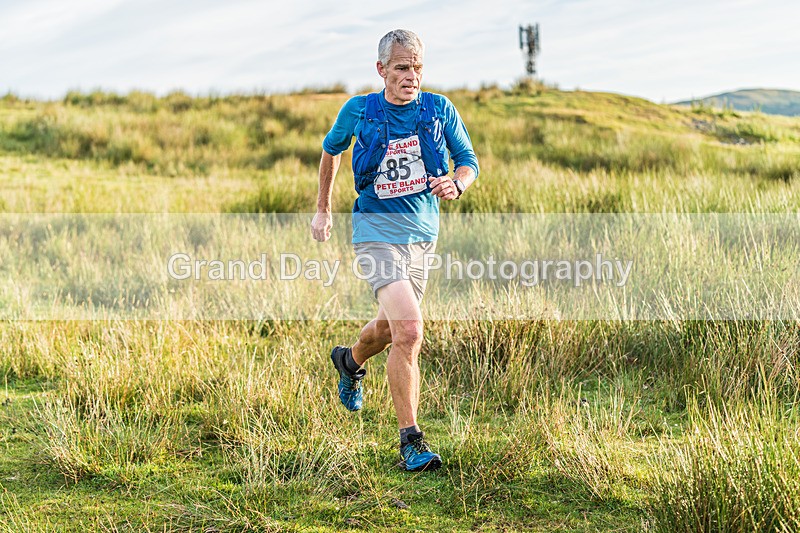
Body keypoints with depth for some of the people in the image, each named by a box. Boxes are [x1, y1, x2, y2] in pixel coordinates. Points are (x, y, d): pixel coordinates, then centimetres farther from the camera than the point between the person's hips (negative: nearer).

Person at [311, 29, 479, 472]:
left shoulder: (440, 110, -4)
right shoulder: (358, 111, -7)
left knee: (391, 327, 21)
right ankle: (410, 439, -13)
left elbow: (468, 161, 6)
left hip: (423, 233, 4)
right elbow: (331, 149, 13)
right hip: (377, 230, -4)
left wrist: (456, 183, -18)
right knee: (408, 328, -21)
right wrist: (322, 209, 19)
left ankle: (350, 361, 57)